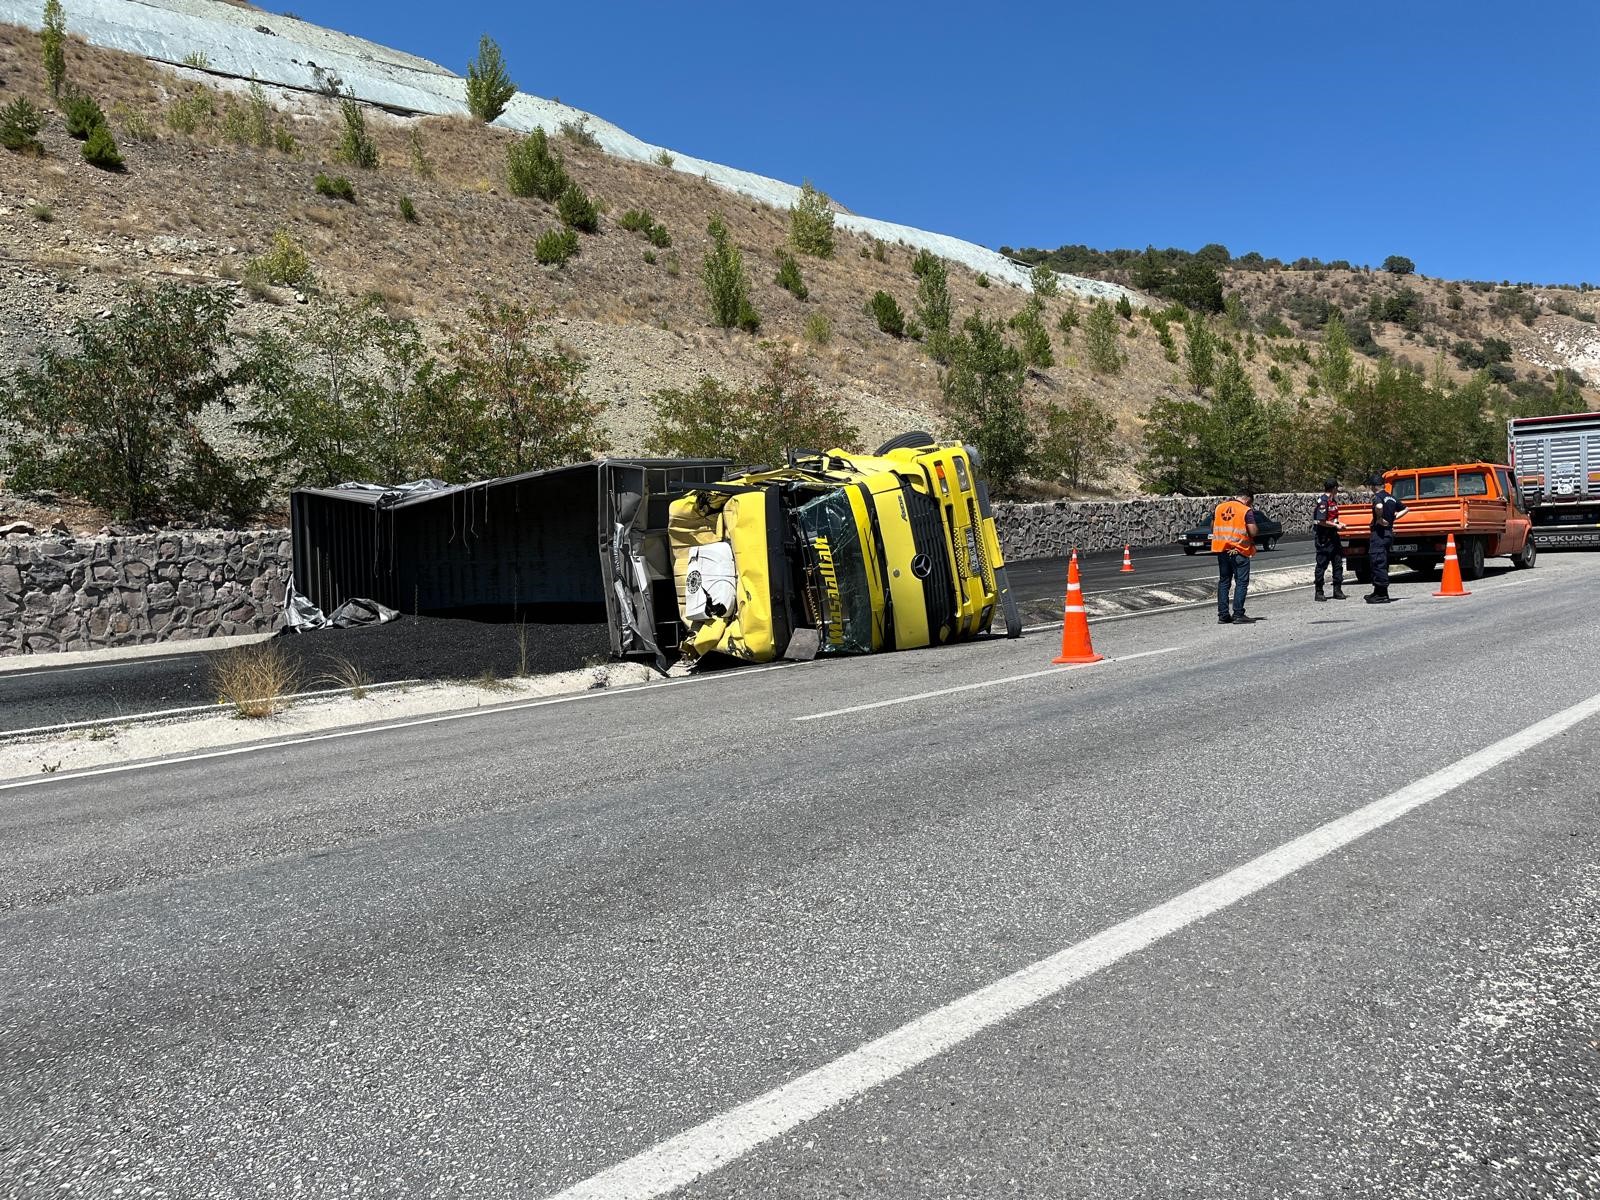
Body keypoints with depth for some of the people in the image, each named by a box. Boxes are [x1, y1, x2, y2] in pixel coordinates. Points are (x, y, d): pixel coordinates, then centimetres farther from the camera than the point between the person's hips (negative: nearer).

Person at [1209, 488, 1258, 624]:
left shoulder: (1219, 507, 9)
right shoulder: (1247, 511, -8)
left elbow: (1212, 528, 15)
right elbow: (1253, 532, -13)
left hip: (1221, 549, 5)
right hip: (1239, 551, -5)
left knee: (1223, 581, 11)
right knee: (1241, 582, 2)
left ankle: (1223, 615, 10)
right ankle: (1238, 615, -2)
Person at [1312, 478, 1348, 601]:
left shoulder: (1333, 500, 13)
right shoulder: (1323, 501, -16)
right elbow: (1321, 521, -22)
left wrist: (1339, 523, 9)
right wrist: (1336, 525, -13)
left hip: (1333, 536, 9)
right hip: (1324, 538, -9)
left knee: (1338, 563, 9)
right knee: (1322, 564, -1)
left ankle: (1337, 590, 15)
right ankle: (1319, 592, 5)